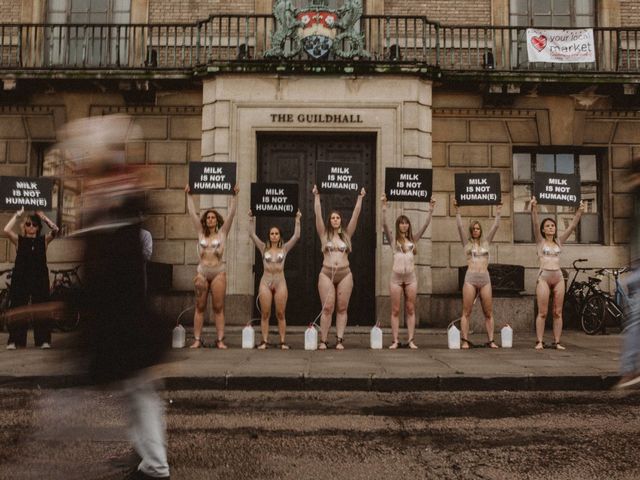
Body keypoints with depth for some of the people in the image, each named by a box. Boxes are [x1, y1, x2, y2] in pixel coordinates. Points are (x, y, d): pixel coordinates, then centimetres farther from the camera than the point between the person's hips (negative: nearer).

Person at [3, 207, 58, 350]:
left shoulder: (44, 240, 8)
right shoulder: (19, 240, 7)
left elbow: (55, 229, -9)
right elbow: (6, 230, -11)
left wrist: (43, 217, -6)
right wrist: (17, 215, -6)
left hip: (39, 279, 0)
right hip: (21, 279, 0)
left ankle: (43, 340, 5)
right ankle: (14, 340, 5)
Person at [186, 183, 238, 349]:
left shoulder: (222, 233, 6)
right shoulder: (201, 233, 10)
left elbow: (231, 214, 0)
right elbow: (192, 213, 9)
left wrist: (234, 196, -5)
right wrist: (189, 195, 7)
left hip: (218, 273, -1)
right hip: (202, 272, 1)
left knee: (218, 308, 0)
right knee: (200, 307, 2)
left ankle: (220, 340, 1)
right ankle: (197, 339, 5)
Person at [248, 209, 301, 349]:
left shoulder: (284, 248, 7)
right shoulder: (264, 248, 8)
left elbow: (296, 236, -1)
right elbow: (252, 234, 3)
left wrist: (297, 220, -3)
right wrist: (251, 219, -1)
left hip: (280, 282, 0)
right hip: (266, 282, 1)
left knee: (280, 314, 1)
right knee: (265, 314, 0)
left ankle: (283, 342, 4)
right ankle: (264, 341, 5)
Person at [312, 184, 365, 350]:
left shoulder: (347, 234, 11)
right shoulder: (324, 234, 8)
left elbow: (355, 215, 7)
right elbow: (318, 214, 1)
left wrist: (360, 198, 4)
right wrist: (316, 196, -4)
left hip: (345, 274, 2)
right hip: (327, 274, -1)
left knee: (342, 308, 1)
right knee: (327, 308, -4)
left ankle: (339, 340, 4)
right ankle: (323, 341, 0)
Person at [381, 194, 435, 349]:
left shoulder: (413, 239, 12)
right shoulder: (393, 239, 5)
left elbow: (425, 225, 5)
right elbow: (385, 225, -10)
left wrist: (431, 210, -4)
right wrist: (384, 207, -21)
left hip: (411, 277, 2)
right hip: (396, 276, -2)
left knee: (410, 310, 5)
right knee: (395, 310, 1)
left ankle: (411, 340, 9)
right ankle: (395, 341, 6)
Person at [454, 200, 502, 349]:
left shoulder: (486, 242, 14)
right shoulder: (467, 242, 7)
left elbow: (495, 227, 8)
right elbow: (460, 227, -3)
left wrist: (498, 212, 2)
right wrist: (457, 211, -11)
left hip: (485, 278, 3)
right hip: (470, 278, -3)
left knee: (488, 313, 3)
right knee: (466, 312, -2)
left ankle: (490, 341, 8)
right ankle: (464, 341, 1)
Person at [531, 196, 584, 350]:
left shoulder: (559, 241, 14)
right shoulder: (540, 241, 5)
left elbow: (572, 226, 7)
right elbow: (535, 224, -9)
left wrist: (579, 212, -3)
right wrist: (534, 209, -22)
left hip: (558, 277, 4)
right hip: (544, 277, -3)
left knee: (558, 312, 4)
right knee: (542, 312, -3)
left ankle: (557, 342, 8)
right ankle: (539, 341, 1)